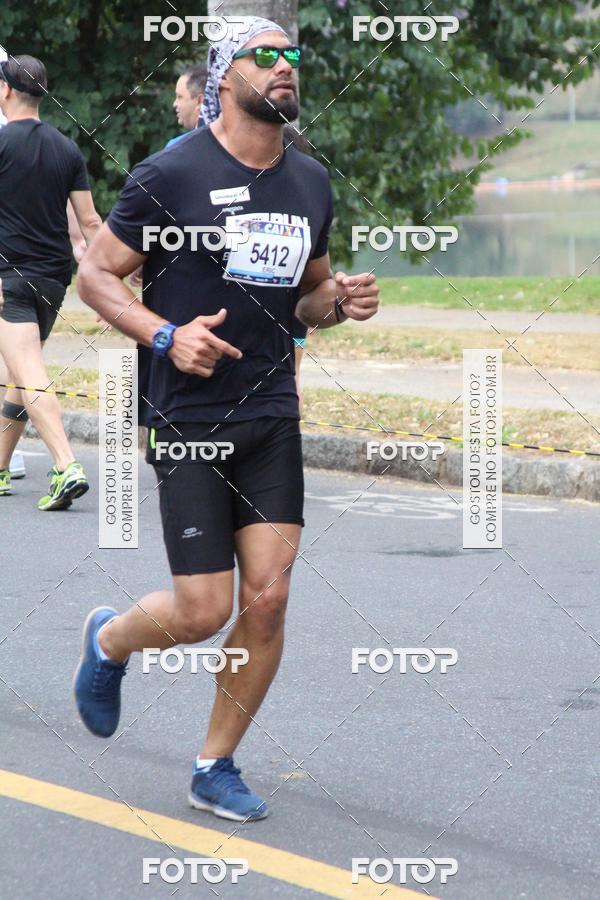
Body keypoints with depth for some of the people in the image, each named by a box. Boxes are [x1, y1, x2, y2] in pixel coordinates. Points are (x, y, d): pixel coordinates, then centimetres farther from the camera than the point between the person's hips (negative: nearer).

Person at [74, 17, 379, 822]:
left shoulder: (311, 184, 9)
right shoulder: (172, 176, -9)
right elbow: (96, 275, -4)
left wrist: (340, 302, 0)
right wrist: (166, 336, -19)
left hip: (271, 416, 5)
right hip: (187, 420, -5)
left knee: (268, 600, -3)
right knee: (202, 613, -6)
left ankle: (217, 768, 13)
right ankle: (109, 641, 29)